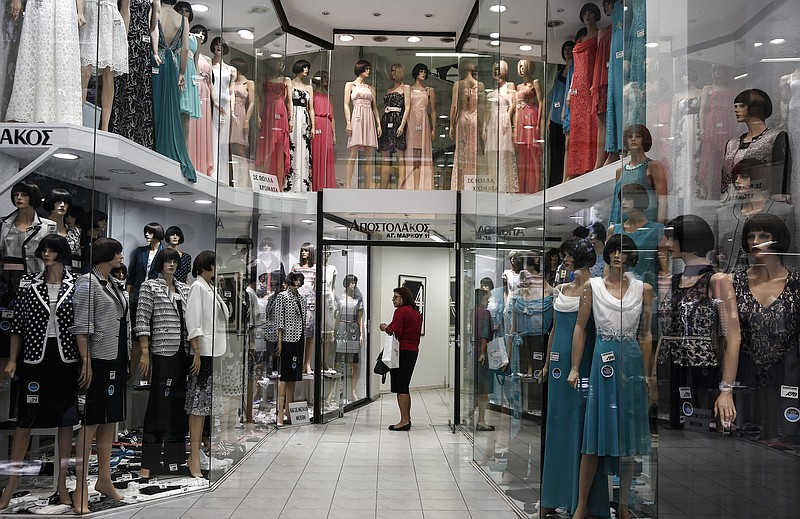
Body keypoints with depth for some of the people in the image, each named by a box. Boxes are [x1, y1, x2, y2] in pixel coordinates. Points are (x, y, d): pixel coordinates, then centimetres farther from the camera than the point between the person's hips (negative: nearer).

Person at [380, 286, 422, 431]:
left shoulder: (400, 311, -11)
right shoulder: (416, 312, 17)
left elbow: (396, 333, -17)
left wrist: (386, 328, 0)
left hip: (402, 352, -9)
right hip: (414, 351, 9)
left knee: (400, 388, -6)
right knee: (404, 387, 15)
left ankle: (404, 421, -7)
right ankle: (407, 419, 18)